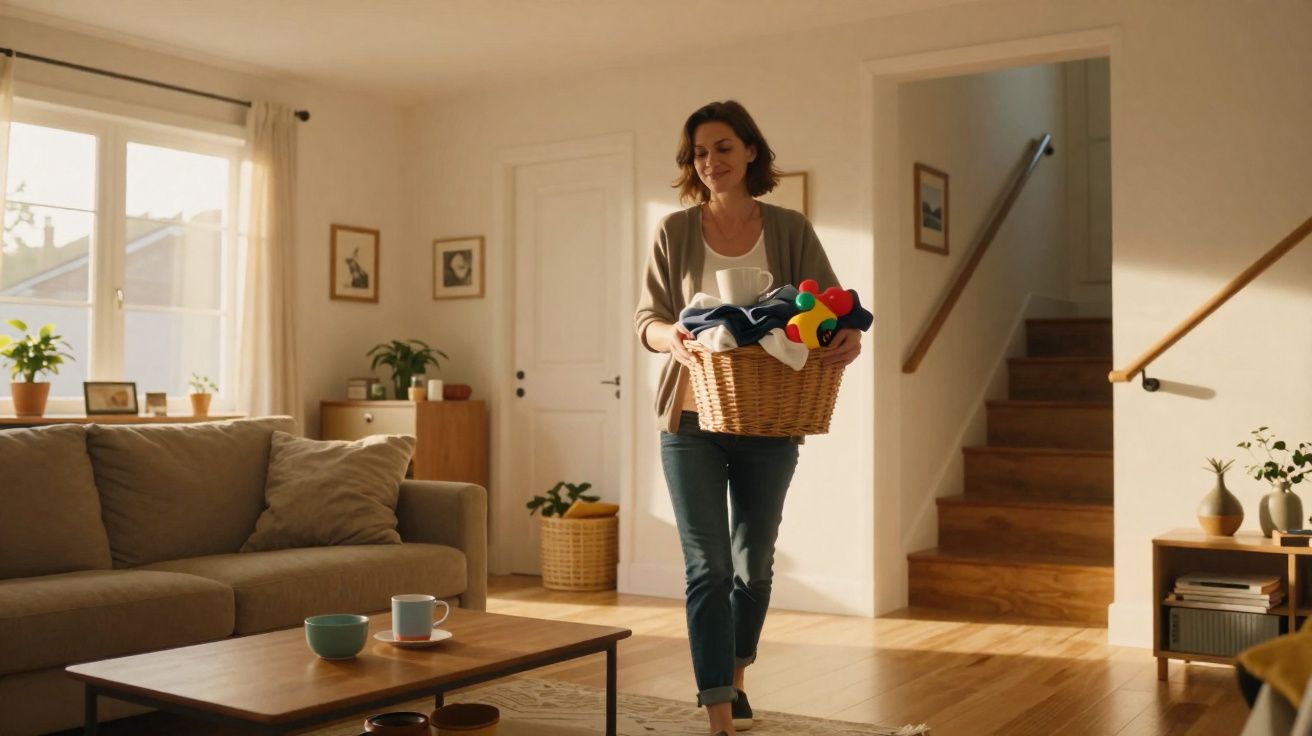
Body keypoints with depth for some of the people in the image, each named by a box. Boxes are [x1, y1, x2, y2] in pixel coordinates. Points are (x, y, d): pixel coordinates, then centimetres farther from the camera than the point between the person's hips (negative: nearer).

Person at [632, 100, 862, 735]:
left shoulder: (790, 230, 1)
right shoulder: (675, 232, 0)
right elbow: (645, 318, 0)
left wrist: (848, 335, -27)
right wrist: (672, 337, -23)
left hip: (769, 427, 1)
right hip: (692, 422, -1)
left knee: (754, 564, 15)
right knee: (708, 566, -5)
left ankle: (733, 680, 38)